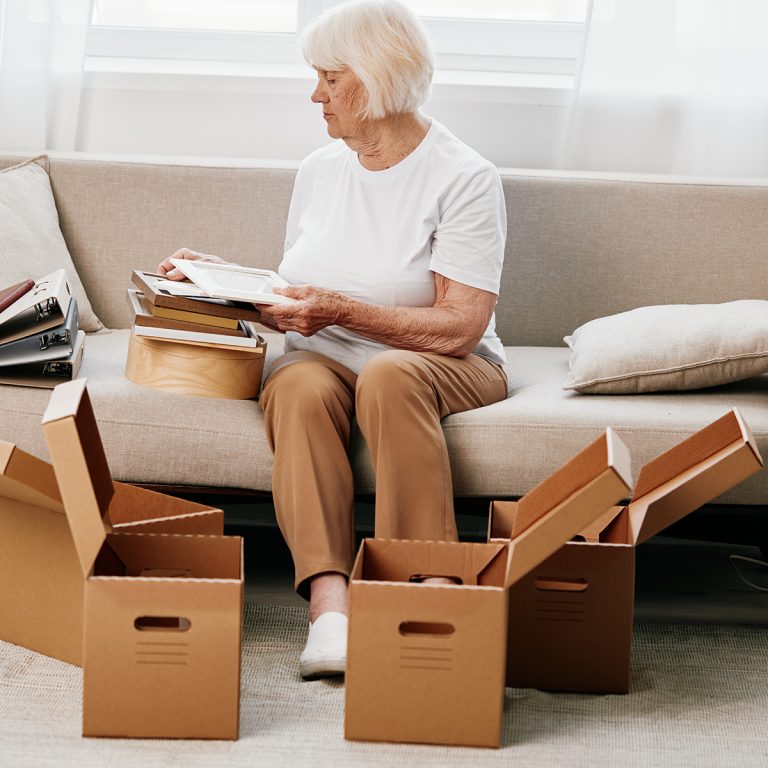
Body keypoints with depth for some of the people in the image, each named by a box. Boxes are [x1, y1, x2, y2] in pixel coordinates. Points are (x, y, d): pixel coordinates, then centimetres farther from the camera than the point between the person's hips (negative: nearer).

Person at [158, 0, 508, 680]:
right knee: (299, 386, -32)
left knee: (387, 375, -39)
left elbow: (459, 327, -15)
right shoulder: (319, 171, 13)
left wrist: (342, 310, -22)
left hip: (442, 366, -4)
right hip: (327, 361, 4)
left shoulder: (464, 179, -7)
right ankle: (328, 598, -48)